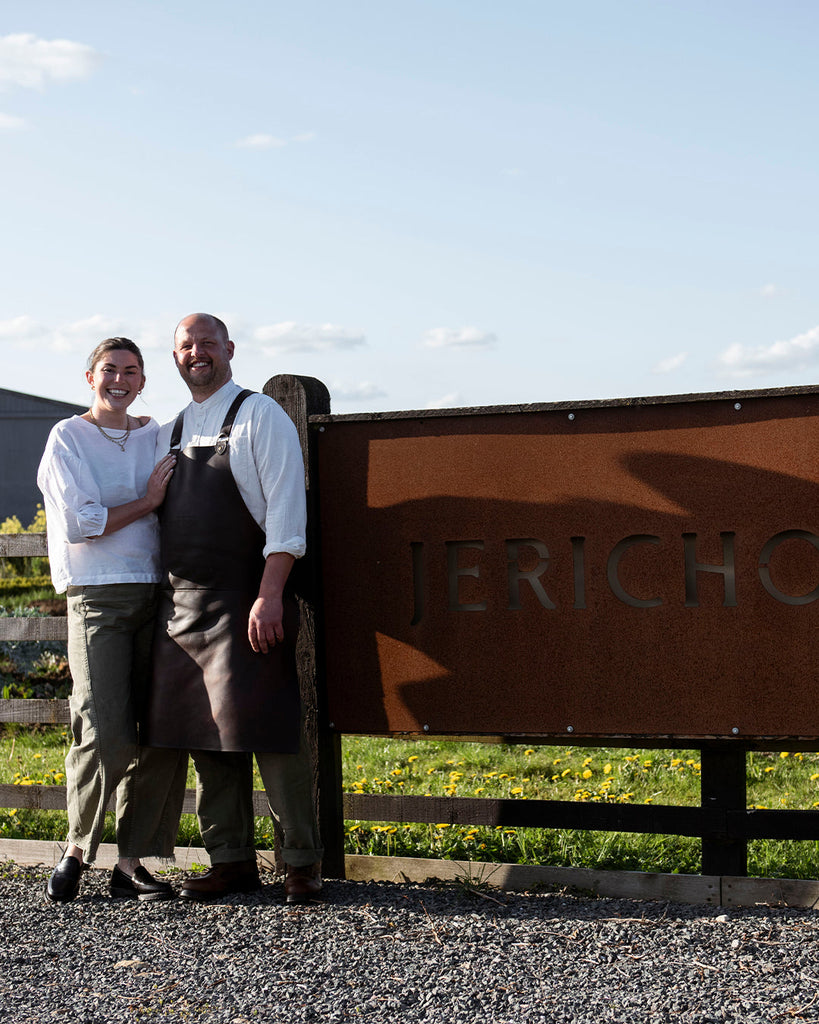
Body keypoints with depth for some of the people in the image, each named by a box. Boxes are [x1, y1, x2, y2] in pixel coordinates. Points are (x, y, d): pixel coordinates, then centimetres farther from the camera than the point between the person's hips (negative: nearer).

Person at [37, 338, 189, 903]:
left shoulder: (156, 437, 17)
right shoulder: (68, 438, 3)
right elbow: (78, 524, -7)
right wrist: (148, 501, -3)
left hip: (157, 595, 5)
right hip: (98, 600, -5)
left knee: (164, 739, -1)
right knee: (106, 734, -15)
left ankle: (131, 864, 8)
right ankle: (77, 849, 7)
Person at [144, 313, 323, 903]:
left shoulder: (260, 416, -1)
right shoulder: (169, 433, 19)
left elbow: (285, 507, -9)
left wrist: (269, 595, -18)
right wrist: (159, 598, 13)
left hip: (245, 600, -6)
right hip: (181, 603, 6)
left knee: (267, 731, -7)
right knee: (206, 737, 7)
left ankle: (303, 861, 1)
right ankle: (232, 860, 15)